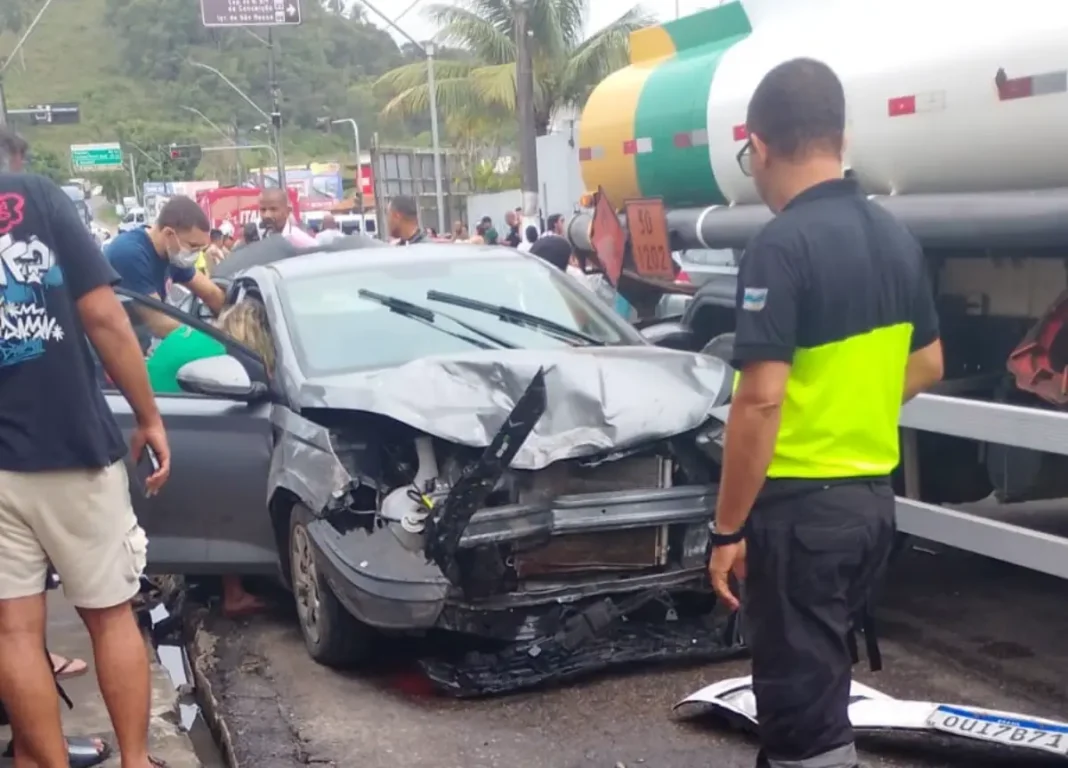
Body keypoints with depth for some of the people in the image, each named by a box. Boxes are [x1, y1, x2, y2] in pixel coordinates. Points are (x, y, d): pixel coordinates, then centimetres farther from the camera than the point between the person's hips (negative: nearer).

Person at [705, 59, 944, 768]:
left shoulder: (783, 246, -19)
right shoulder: (895, 238, 6)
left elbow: (760, 401, -23)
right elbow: (927, 368, 16)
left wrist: (727, 529, -16)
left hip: (802, 503, -8)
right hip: (872, 495, 8)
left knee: (803, 697, 2)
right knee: (819, 681, 23)